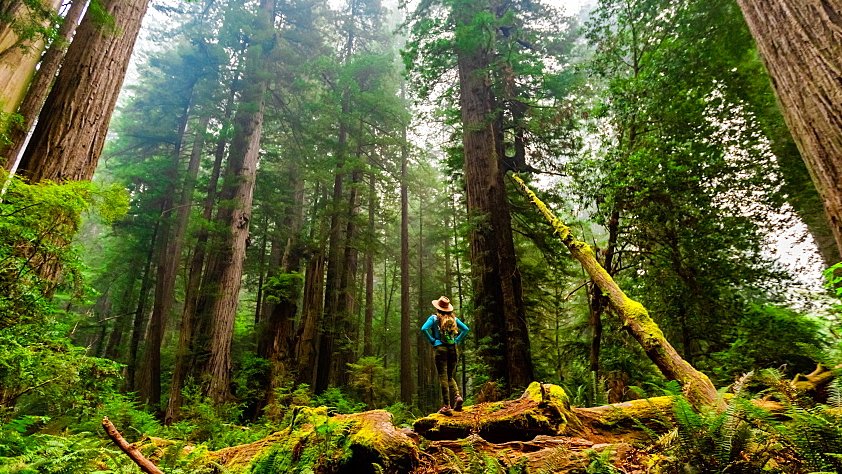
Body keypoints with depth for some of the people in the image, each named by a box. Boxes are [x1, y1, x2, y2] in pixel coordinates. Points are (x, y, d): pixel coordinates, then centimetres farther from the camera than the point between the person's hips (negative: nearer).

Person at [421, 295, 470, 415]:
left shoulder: (434, 318, -2)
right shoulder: (453, 318, 9)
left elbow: (424, 329, -15)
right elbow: (466, 329, 6)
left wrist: (432, 341, -4)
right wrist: (457, 340, 8)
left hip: (440, 348, -4)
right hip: (453, 349, 4)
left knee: (443, 377, 0)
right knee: (450, 376, 17)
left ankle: (446, 406, -2)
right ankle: (457, 395, -7)